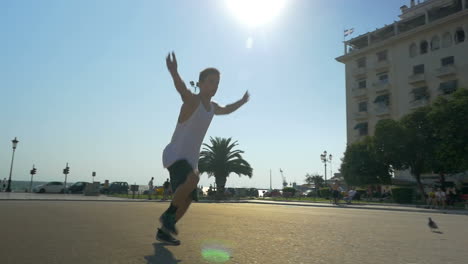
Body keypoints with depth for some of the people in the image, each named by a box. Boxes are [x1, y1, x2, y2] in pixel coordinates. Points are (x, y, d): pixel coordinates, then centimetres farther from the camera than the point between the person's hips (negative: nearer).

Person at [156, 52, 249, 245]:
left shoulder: (212, 107, 11)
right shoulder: (192, 100, -15)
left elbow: (226, 110, 35)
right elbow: (181, 89, -39)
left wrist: (241, 102, 46)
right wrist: (174, 73, -60)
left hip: (191, 159, 8)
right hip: (174, 155, -8)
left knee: (187, 200, 8)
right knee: (192, 179, -35)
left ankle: (163, 232, 24)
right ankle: (168, 215, -14)